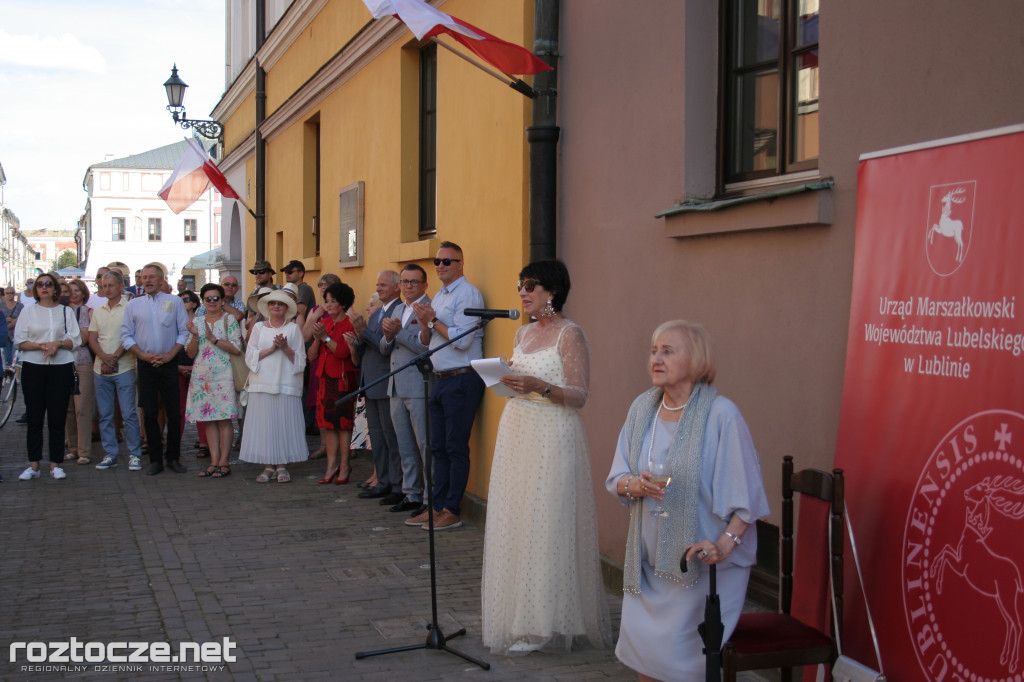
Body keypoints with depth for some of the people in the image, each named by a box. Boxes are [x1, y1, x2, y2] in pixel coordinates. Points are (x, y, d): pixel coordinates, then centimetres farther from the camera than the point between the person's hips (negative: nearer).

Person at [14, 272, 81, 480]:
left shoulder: (66, 311, 11)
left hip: (61, 368, 0)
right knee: (34, 417, 0)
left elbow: (75, 340, 4)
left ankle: (56, 464, 6)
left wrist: (58, 344, -14)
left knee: (58, 417, 0)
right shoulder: (28, 312, 11)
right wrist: (40, 346, -13)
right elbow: (19, 341, 3)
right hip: (33, 368, 0)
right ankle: (33, 465, 5)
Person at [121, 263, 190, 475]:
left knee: (174, 413, 0)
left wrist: (170, 354, -9)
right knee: (150, 414, 2)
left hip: (169, 364, -1)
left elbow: (184, 332, 2)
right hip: (146, 365, 1)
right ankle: (155, 459, 10)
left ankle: (173, 457, 11)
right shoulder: (133, 304, 8)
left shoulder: (174, 302, 5)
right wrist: (142, 355, -7)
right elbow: (126, 336, 7)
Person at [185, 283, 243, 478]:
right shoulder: (197, 321, 14)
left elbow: (237, 349, -8)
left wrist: (213, 338, -12)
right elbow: (190, 353, 10)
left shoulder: (229, 320, 2)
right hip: (201, 376, 4)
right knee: (209, 420, 3)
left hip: (222, 375, -4)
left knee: (224, 419, -6)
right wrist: (195, 336, -7)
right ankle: (214, 462, 7)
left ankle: (223, 463, -3)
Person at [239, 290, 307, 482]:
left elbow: (300, 359, 3)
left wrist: (285, 348, -13)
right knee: (263, 424, -2)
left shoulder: (293, 328, 8)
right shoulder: (259, 327, 13)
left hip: (286, 385, -1)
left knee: (284, 422, -5)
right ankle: (268, 466, 5)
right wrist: (271, 349, -8)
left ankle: (282, 466, 3)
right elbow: (250, 356, 4)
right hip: (262, 384, 1)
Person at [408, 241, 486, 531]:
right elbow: (427, 341, 19)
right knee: (438, 448, 12)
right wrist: (424, 324, -1)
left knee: (456, 448, -3)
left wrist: (433, 320, -10)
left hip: (462, 380, -9)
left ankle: (453, 511, 2)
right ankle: (438, 506, 19)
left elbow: (461, 340, -20)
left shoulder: (468, 294, -10)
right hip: (440, 380, 9)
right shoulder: (438, 296, 18)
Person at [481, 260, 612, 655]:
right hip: (516, 431, 8)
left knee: (544, 524, -5)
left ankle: (543, 622, 4)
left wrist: (540, 386, -26)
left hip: (551, 439, -8)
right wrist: (504, 378, 2)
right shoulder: (523, 333, 14)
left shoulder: (569, 335, -8)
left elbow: (580, 396, -13)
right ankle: (516, 614, 16)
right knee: (513, 522, 8)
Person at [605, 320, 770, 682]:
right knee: (638, 641, 4)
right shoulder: (642, 407, 3)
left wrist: (725, 544, -24)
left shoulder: (720, 414, -15)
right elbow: (616, 478, 7)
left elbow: (747, 492, -14)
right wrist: (634, 486, -16)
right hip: (650, 556, 5)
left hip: (700, 559, -5)